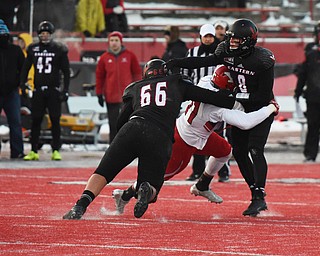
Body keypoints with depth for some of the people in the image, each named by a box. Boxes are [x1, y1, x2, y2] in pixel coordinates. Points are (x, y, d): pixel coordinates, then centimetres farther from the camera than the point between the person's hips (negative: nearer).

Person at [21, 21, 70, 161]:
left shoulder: (59, 49, 1)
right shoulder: (33, 49, 8)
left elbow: (66, 71, 3)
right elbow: (26, 67, 15)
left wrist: (65, 90, -4)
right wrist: (23, 83, 2)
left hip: (54, 90, -2)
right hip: (38, 90, 2)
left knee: (55, 121, -2)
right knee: (35, 121, 2)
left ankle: (56, 151, 2)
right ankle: (33, 151, 6)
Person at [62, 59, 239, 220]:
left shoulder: (134, 88, 28)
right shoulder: (176, 84, 26)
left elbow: (121, 121, 24)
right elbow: (208, 96, 27)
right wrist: (234, 104, 37)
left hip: (132, 129, 1)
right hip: (161, 139, -1)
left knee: (103, 172, 3)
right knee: (151, 185, 11)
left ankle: (80, 207, -21)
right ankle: (147, 190, -27)